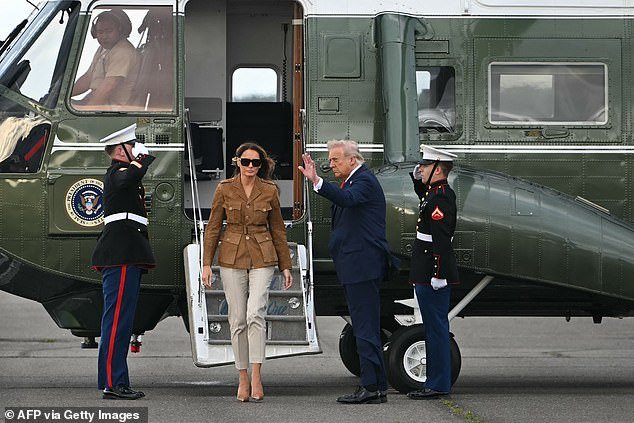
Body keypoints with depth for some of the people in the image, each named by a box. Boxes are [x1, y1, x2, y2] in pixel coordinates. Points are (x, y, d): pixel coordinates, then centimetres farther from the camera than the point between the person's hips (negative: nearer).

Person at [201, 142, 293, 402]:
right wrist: (206, 263, -2)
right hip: (232, 258, 1)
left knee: (255, 313, -18)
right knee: (237, 319, 2)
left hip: (262, 259, -1)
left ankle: (256, 377, -19)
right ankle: (243, 378, 11)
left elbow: (278, 230, 9)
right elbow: (212, 228, 4)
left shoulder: (269, 191, 1)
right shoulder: (225, 190, 0)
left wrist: (286, 266, 9)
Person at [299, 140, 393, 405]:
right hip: (355, 267, 11)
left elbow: (348, 199, -34)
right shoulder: (351, 181, 20)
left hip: (363, 265, -11)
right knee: (364, 327, 12)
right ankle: (374, 386, 16)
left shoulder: (364, 180, -12)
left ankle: (372, 386, -10)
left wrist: (317, 182, -43)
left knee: (366, 327, -10)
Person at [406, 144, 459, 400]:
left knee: (436, 328, -6)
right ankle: (437, 382, 21)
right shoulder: (436, 192, 13)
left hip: (433, 274, -11)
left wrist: (438, 275, -26)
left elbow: (441, 239, -24)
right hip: (427, 273, 11)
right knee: (435, 328, 14)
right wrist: (417, 177, 22)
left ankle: (438, 385, -3)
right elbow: (424, 197, 39)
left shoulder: (440, 196, -18)